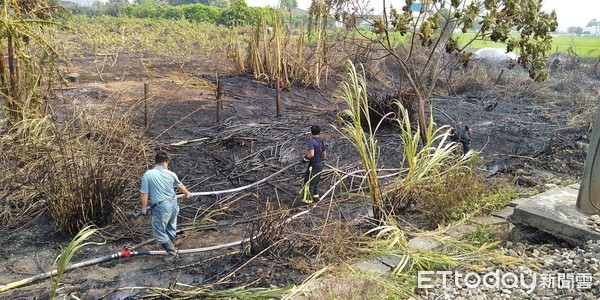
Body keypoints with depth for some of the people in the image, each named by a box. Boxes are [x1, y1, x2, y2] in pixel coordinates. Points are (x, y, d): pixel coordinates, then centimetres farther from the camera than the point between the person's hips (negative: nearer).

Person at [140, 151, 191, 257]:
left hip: (161, 207, -5)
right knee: (171, 230, 25)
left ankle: (172, 251, 11)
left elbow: (144, 194, -10)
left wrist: (144, 208, 4)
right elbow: (180, 186, 17)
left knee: (159, 232, 10)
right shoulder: (171, 174, 0)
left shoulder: (147, 174, -11)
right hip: (173, 204, 5)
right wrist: (187, 193, 38)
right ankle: (170, 244, 43)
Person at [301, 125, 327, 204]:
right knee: (316, 182, 22)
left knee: (308, 182, 3)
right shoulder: (322, 141, 8)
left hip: (313, 165, -7)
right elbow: (324, 156, 10)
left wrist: (305, 158, -10)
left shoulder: (311, 141, -15)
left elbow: (311, 154, -26)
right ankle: (316, 196, 28)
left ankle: (308, 199, 7)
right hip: (320, 164, 7)